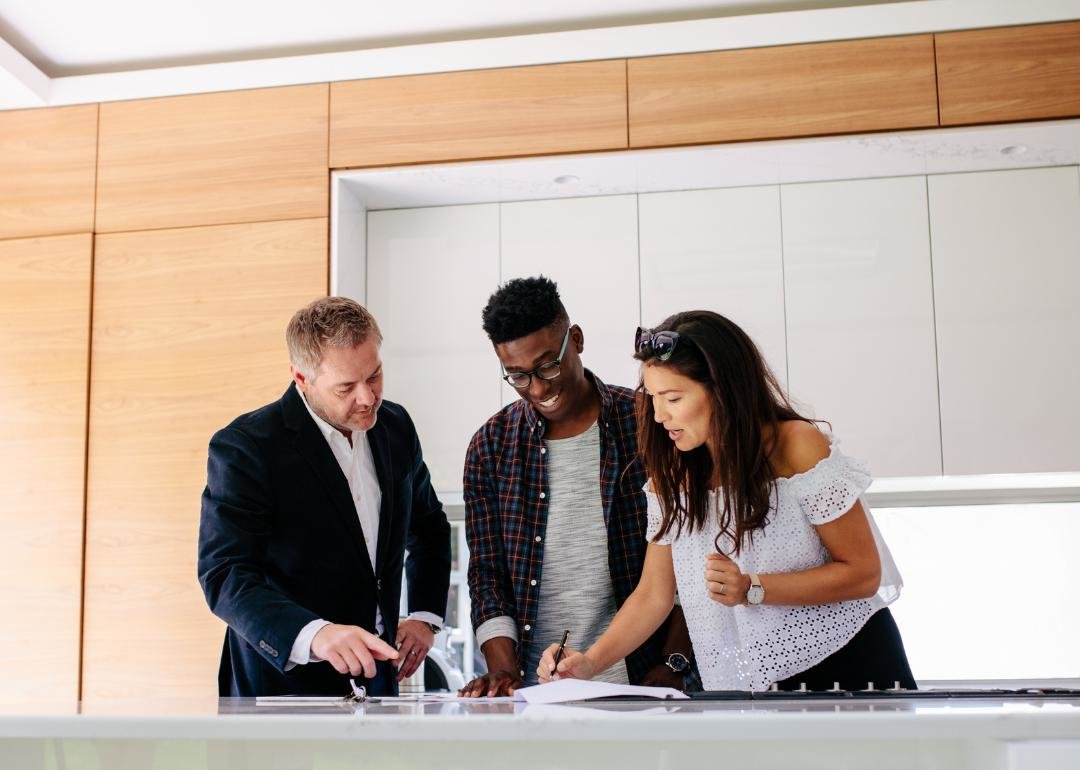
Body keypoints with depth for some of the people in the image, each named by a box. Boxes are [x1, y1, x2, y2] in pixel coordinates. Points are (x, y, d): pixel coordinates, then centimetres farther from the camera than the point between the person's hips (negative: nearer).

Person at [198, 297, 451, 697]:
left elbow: (428, 526, 18)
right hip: (282, 680, -5)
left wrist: (425, 616, 6)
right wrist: (315, 635, -38)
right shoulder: (242, 448, -16)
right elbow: (225, 575, -23)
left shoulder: (395, 426, 2)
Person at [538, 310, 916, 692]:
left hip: (844, 666, -3)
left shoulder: (797, 447, -14)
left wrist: (753, 590, -23)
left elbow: (864, 573, -12)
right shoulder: (671, 475, 0)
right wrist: (590, 663, -11)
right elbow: (653, 595, 3)